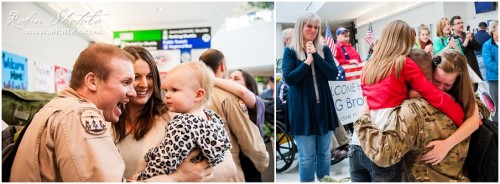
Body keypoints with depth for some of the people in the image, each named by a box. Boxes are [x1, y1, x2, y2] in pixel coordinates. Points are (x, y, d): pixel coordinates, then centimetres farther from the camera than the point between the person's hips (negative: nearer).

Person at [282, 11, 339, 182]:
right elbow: (288, 79, -12)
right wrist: (308, 61, -14)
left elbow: (333, 74, -5)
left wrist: (316, 55, -12)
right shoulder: (290, 51, -2)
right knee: (306, 157, 4)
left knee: (324, 154, 14)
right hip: (302, 110, -3)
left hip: (323, 108, 4)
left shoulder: (324, 50, 7)